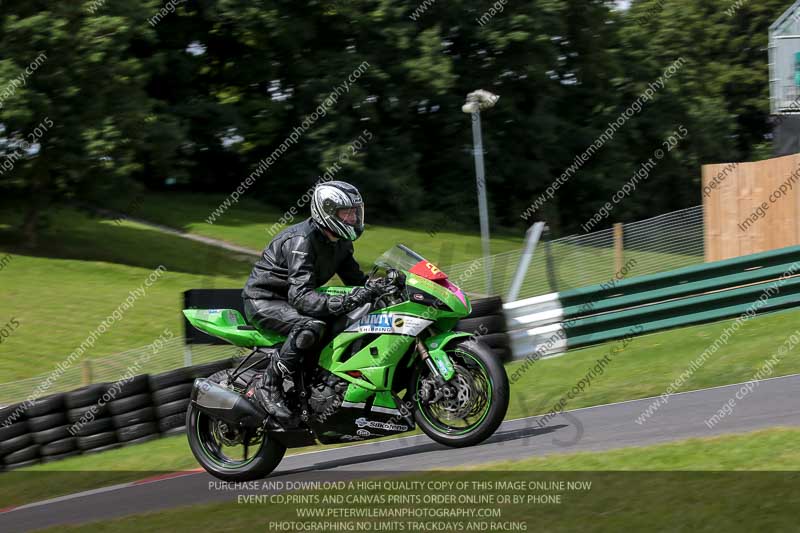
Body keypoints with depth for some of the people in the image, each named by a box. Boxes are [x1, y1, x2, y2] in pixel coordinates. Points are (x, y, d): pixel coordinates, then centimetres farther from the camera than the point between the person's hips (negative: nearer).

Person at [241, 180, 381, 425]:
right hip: (262, 301, -9)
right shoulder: (301, 241, -27)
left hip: (290, 299, 9)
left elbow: (356, 279, 7)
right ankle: (269, 387, -27)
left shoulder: (340, 242, 3)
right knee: (310, 326, -36)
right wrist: (343, 302, -50)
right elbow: (300, 296, -36)